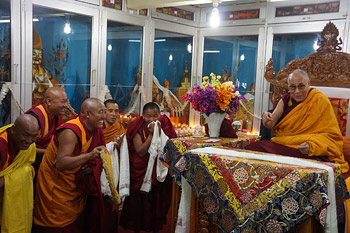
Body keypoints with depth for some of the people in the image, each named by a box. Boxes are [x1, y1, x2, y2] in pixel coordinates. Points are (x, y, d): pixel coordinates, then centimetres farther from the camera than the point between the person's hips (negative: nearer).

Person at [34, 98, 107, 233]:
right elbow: (60, 164, -35)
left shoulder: (96, 130, -1)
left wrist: (92, 166, -10)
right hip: (55, 188, -7)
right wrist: (89, 156, -44)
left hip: (76, 187, 8)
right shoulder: (71, 132, -26)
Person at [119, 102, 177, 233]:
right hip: (141, 172, -2)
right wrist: (151, 134, -25)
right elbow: (141, 152, -20)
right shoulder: (138, 129, -12)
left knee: (158, 200, 11)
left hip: (160, 171, 2)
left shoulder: (165, 124, -5)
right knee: (140, 202, 5)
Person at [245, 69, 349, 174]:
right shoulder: (286, 99, 11)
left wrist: (311, 146, -24)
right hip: (281, 144, 5)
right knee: (251, 148, -20)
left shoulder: (321, 101, -3)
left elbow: (331, 135, -6)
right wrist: (266, 119, -19)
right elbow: (270, 125, 6)